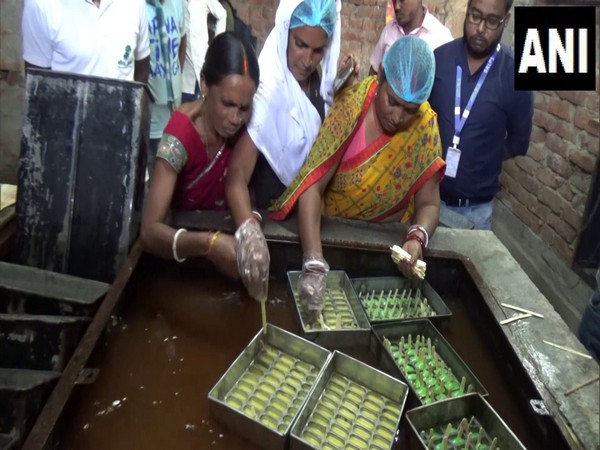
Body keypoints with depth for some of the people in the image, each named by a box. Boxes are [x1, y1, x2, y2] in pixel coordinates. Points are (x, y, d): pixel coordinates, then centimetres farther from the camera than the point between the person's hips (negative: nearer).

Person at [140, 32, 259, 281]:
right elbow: (150, 230, -32)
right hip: (181, 254, -3)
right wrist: (209, 244, -48)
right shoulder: (180, 135, -26)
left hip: (223, 232, 4)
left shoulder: (237, 121, -11)